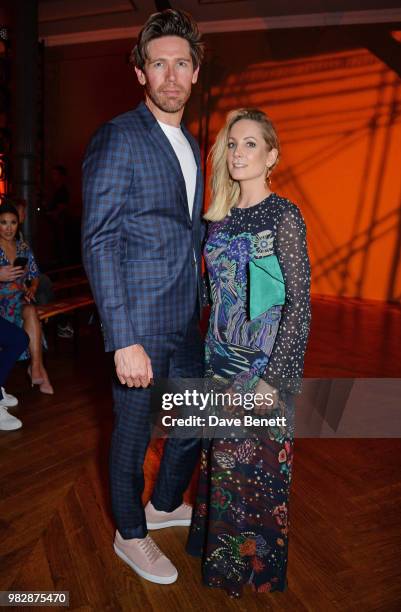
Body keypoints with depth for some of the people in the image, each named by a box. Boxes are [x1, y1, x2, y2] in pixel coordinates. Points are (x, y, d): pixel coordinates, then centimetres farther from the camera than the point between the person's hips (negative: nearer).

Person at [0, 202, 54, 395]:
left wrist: (32, 289, -4)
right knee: (30, 312, -34)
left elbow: (35, 277, 16)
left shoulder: (23, 248, 13)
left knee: (30, 312, -32)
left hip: (22, 301, 4)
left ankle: (35, 368, -31)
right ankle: (38, 368, -30)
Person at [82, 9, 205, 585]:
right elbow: (99, 242, -17)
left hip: (186, 321, 8)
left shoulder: (191, 144, 14)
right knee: (134, 434, 11)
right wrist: (123, 341, -22)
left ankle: (165, 505, 46)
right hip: (140, 323, -8)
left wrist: (202, 306, 14)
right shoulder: (117, 138, -11)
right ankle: (130, 534, 38)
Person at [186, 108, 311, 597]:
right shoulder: (221, 215, 7)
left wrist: (275, 378, -17)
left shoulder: (284, 216, -11)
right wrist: (211, 352, 11)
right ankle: (220, 556, 40)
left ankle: (254, 567, 32)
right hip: (221, 359, 6)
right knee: (220, 458, 16)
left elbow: (299, 303, -13)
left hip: (264, 365, -6)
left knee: (252, 464, 6)